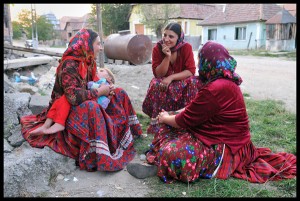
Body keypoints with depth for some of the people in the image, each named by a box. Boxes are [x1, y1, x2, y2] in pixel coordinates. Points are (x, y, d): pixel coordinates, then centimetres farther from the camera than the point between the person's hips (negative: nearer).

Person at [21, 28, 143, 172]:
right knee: (91, 107, -40)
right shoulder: (69, 64, -23)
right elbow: (73, 96, -33)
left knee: (119, 93, 2)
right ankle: (99, 158, -38)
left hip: (86, 104, 9)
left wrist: (105, 88, -9)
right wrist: (99, 92, -24)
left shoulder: (88, 61, 2)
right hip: (66, 110, -8)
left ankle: (129, 131, 11)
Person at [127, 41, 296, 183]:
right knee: (171, 123, 9)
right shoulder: (228, 81, 6)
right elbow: (194, 108, 16)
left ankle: (157, 168, -1)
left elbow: (185, 120, -18)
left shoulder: (215, 89, -28)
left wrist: (165, 118, 1)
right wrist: (171, 114, 12)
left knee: (173, 154, -29)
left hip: (225, 149, -11)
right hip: (227, 139, 11)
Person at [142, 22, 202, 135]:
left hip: (183, 82, 0)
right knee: (156, 84, -32)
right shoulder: (157, 48, -15)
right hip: (163, 82, 0)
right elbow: (158, 74, -17)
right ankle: (155, 121, -21)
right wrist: (167, 57, -31)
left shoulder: (186, 47, -16)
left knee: (194, 82, -29)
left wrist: (171, 77, -30)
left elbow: (191, 71, -20)